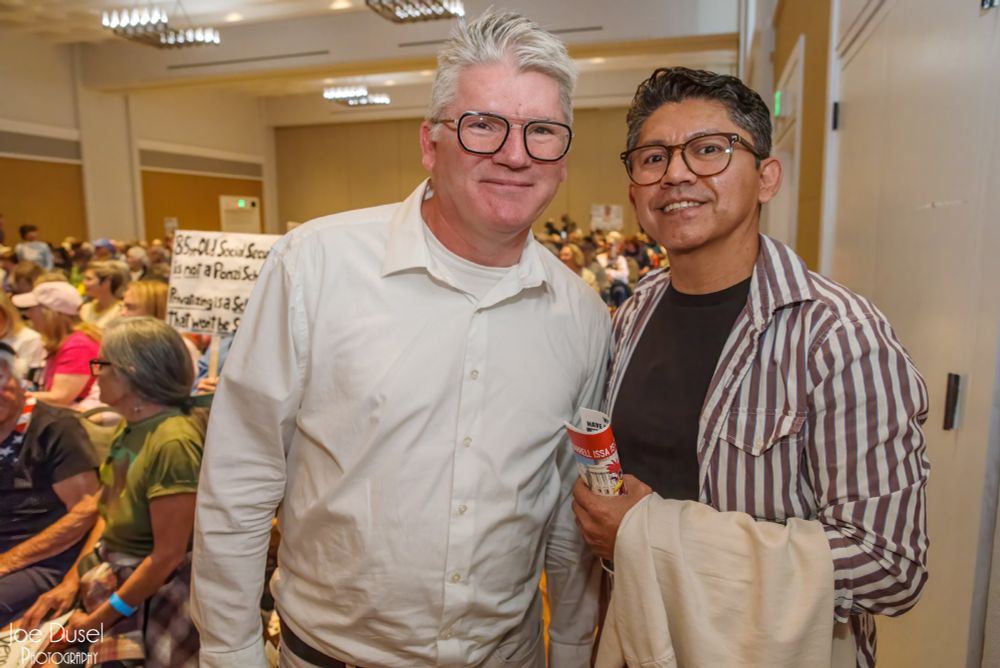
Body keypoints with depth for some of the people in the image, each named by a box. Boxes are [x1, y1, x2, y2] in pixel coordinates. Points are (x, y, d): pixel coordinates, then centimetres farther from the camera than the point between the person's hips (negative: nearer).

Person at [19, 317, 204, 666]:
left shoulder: (172, 442, -26)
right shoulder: (130, 427, 5)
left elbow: (167, 556, -24)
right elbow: (109, 512, 11)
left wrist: (96, 621, -15)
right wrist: (71, 579, 2)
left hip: (148, 596, -8)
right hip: (107, 578, 8)